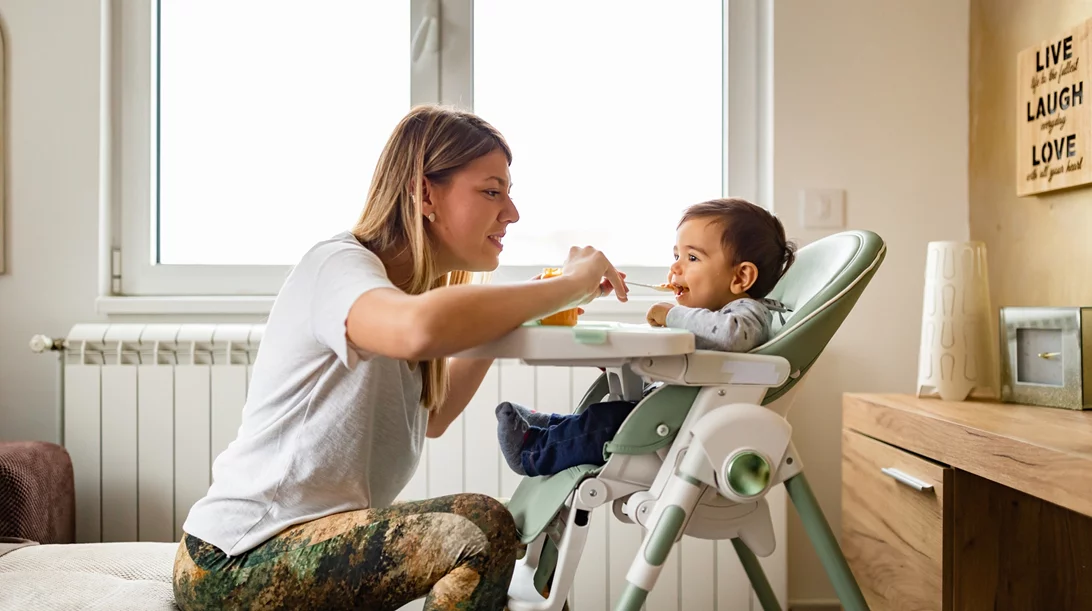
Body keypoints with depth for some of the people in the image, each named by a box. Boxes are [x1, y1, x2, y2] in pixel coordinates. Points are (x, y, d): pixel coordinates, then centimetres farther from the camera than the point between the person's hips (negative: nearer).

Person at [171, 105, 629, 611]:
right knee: (481, 528, -26)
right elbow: (421, 329, -42)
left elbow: (431, 418, 18)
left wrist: (497, 321, 6)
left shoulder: (403, 285, 9)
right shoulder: (337, 264, -17)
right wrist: (572, 283, -29)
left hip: (313, 537, 9)